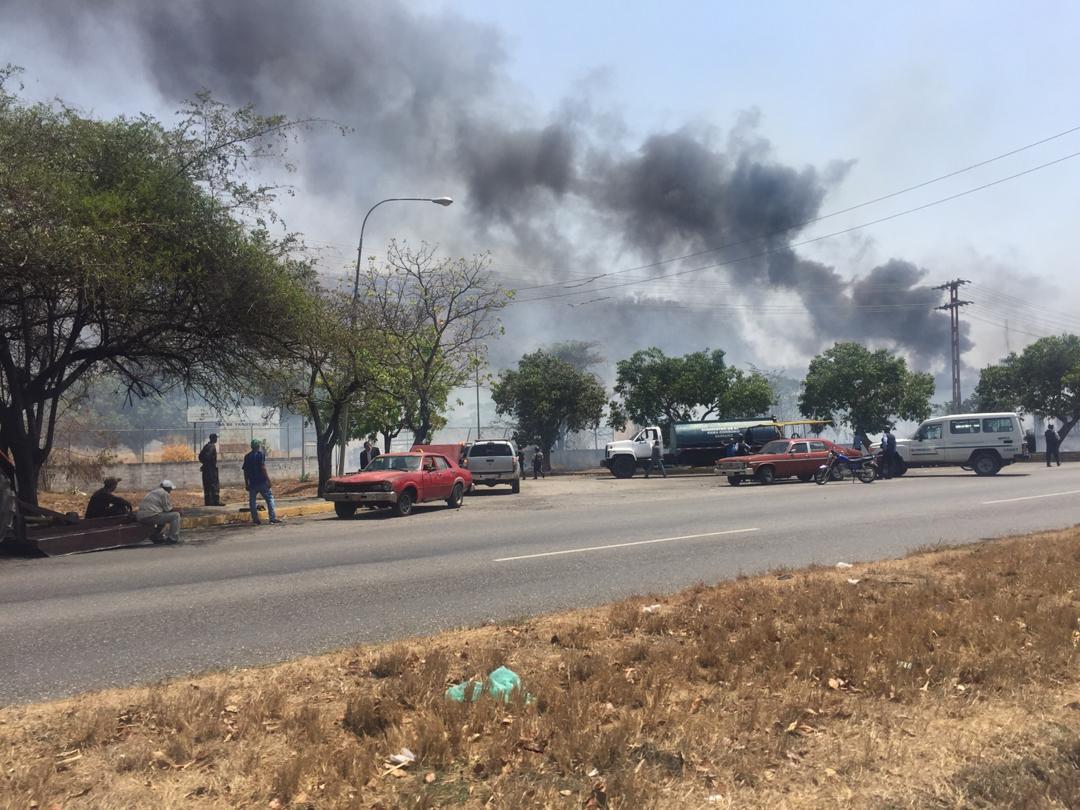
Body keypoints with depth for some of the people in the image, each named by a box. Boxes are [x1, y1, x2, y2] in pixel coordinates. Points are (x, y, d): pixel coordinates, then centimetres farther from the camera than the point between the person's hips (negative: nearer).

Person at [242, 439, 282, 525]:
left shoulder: (247, 457, 11)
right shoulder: (261, 454, -5)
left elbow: (245, 471, 11)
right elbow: (263, 468, -14)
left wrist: (246, 484, 16)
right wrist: (268, 480, -11)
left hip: (252, 483, 5)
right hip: (262, 481, -4)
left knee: (252, 501, 9)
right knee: (269, 498, 2)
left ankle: (255, 520, 8)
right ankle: (273, 518, -2)